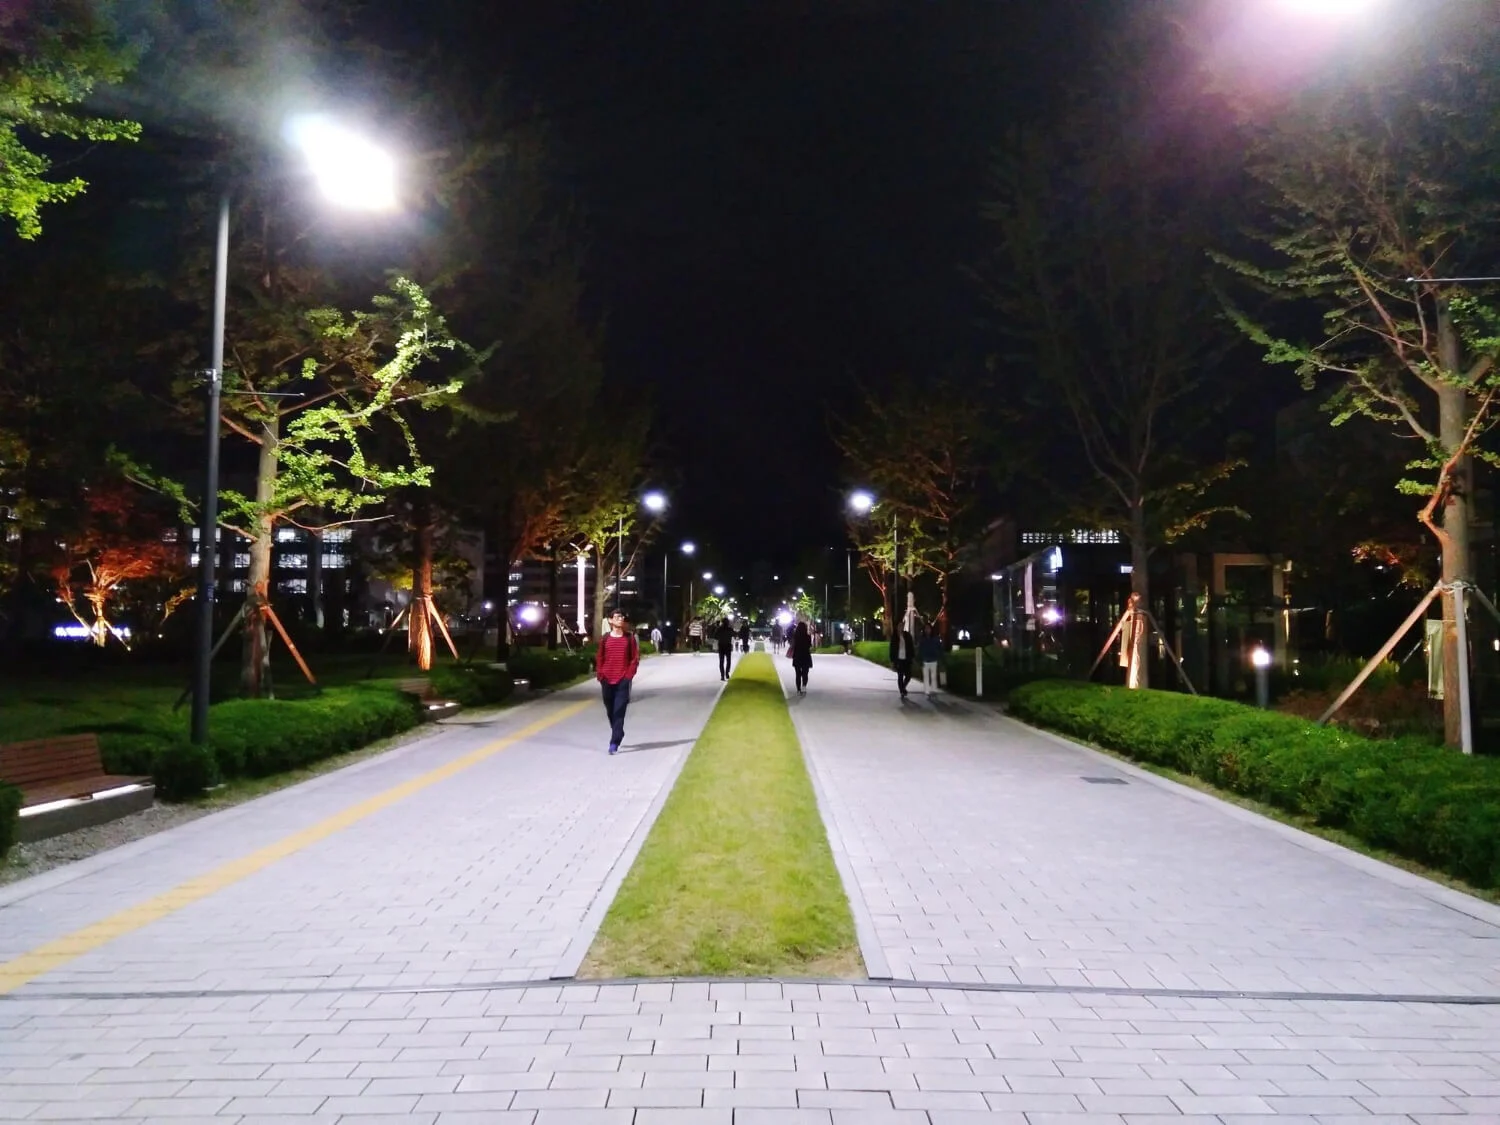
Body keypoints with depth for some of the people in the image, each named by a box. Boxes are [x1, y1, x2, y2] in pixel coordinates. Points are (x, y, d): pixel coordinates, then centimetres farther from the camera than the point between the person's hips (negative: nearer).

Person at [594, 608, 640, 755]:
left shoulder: (629, 637, 1)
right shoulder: (605, 638, 5)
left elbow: (635, 658, 2)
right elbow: (599, 658, 9)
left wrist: (629, 675, -7)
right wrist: (600, 675, 0)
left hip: (623, 680, -3)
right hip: (607, 680, 3)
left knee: (619, 712, -10)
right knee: (610, 712, 12)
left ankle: (614, 743, -13)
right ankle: (618, 735, 33)